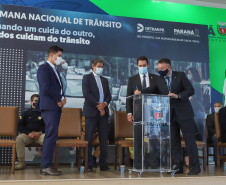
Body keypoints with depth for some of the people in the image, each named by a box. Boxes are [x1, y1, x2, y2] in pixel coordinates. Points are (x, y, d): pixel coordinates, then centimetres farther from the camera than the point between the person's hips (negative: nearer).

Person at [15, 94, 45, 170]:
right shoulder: (26, 113, 16)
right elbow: (19, 126, 8)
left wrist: (40, 132, -11)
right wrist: (28, 133, -10)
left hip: (39, 134, 0)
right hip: (27, 134, 1)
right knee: (19, 138, -33)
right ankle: (21, 162, -23)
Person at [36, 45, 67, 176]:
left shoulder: (55, 71, 24)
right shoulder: (44, 68, -5)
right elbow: (46, 87, -18)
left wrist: (61, 99, 1)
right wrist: (60, 98, -9)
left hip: (56, 107, 9)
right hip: (49, 106, -9)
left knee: (51, 136, 7)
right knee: (52, 135, -13)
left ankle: (45, 166, 10)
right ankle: (46, 166, -9)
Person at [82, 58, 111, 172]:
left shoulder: (105, 80, 21)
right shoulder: (87, 78, 4)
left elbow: (109, 96, 15)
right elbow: (86, 94, -8)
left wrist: (104, 104, -6)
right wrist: (98, 106, -11)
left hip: (103, 112, 5)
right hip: (91, 112, -5)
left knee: (104, 139, 2)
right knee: (88, 139, -4)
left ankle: (103, 164, 7)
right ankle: (89, 164, 1)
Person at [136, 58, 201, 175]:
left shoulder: (180, 76, -2)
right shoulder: (158, 80, 8)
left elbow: (191, 90, -6)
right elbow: (151, 90, -2)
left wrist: (178, 95, -20)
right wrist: (140, 92, -20)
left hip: (183, 113, -4)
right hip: (170, 115, 4)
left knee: (189, 140, -1)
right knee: (174, 142, 8)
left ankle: (195, 166, 9)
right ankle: (178, 166, 18)